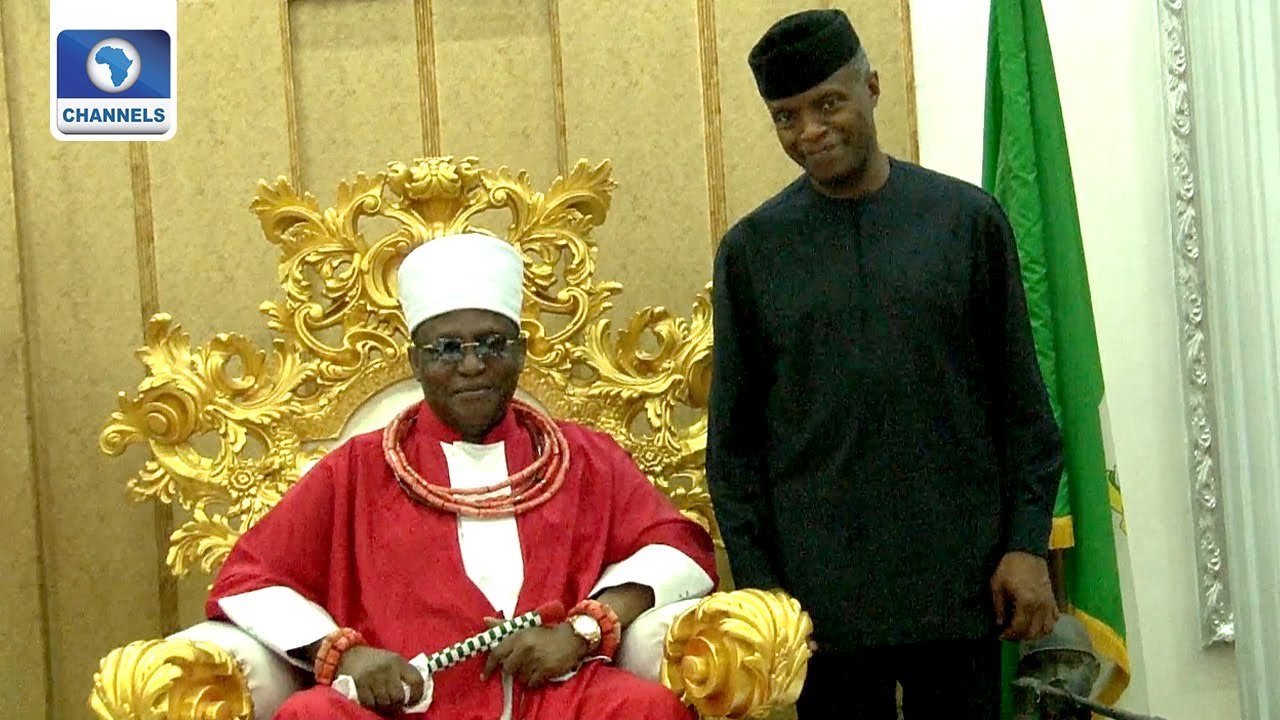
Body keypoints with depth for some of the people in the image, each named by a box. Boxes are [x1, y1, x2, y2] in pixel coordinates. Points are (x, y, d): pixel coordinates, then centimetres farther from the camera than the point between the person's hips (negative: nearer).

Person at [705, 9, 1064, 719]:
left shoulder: (968, 218, 4)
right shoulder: (751, 249, 4)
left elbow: (1022, 402, 5)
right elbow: (733, 440, 5)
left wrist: (1029, 543, -2)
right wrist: (757, 583, -1)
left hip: (961, 577, 0)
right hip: (824, 593, 0)